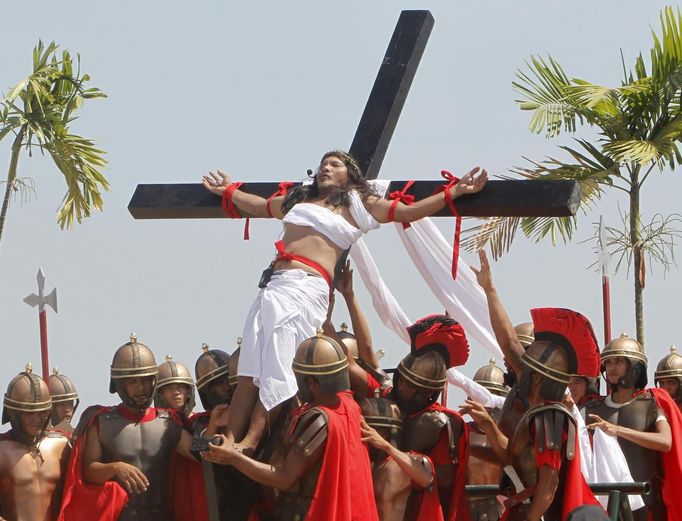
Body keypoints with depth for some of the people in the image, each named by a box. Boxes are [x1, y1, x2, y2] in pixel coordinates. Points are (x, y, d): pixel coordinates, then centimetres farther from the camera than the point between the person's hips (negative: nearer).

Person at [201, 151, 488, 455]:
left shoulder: (358, 204, 14)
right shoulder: (298, 200, 31)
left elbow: (410, 211, 11)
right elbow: (259, 205, 49)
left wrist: (456, 191, 6)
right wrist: (229, 191, 60)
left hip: (307, 288, -6)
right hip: (272, 285, 6)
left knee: (276, 372, -17)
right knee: (250, 370, -6)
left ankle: (250, 441, -24)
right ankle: (230, 440, -13)